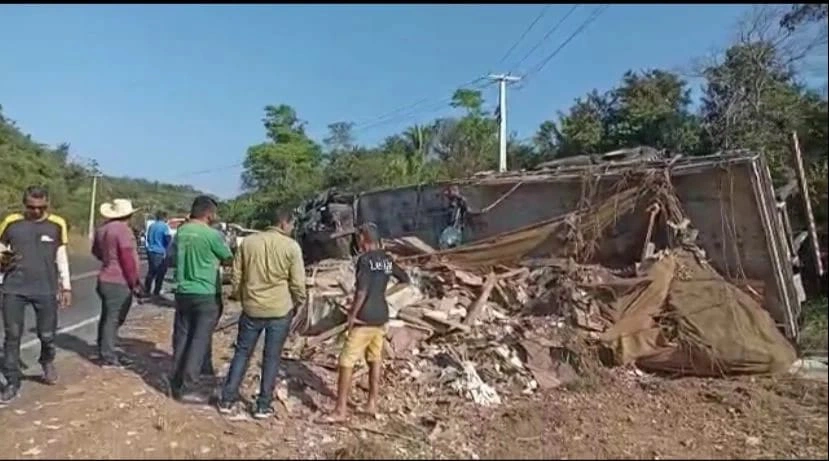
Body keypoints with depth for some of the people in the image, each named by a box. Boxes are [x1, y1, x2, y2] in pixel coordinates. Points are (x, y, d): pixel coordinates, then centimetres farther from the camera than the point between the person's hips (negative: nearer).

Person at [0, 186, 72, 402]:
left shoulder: (57, 224, 2)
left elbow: (61, 257, 8)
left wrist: (66, 287, 7)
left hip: (46, 289, 0)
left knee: (47, 335, 6)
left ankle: (48, 363, 37)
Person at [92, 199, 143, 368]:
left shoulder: (102, 228, 9)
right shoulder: (123, 230, -18)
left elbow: (96, 251, 23)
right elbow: (128, 260, -21)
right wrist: (135, 283, -13)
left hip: (105, 279, 9)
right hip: (120, 282, -9)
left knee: (107, 317, 19)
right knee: (114, 319, -3)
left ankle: (103, 351, 30)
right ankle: (108, 357, 1)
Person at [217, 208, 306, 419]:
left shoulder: (248, 242, 1)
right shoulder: (292, 246, -9)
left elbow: (236, 277, 6)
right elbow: (297, 283, -6)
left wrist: (241, 298, 22)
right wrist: (298, 303, 12)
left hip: (251, 308, 3)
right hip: (280, 310, -3)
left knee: (242, 353, 16)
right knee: (271, 358, 8)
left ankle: (227, 399, 21)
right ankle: (263, 405, 15)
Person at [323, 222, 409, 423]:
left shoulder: (365, 259, -15)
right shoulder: (387, 259, 8)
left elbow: (361, 291, -22)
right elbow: (405, 279, 22)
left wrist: (352, 316, -15)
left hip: (364, 318, -8)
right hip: (381, 316, 8)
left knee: (346, 362, -2)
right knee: (375, 360, 17)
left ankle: (340, 411, 1)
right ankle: (372, 403, 25)